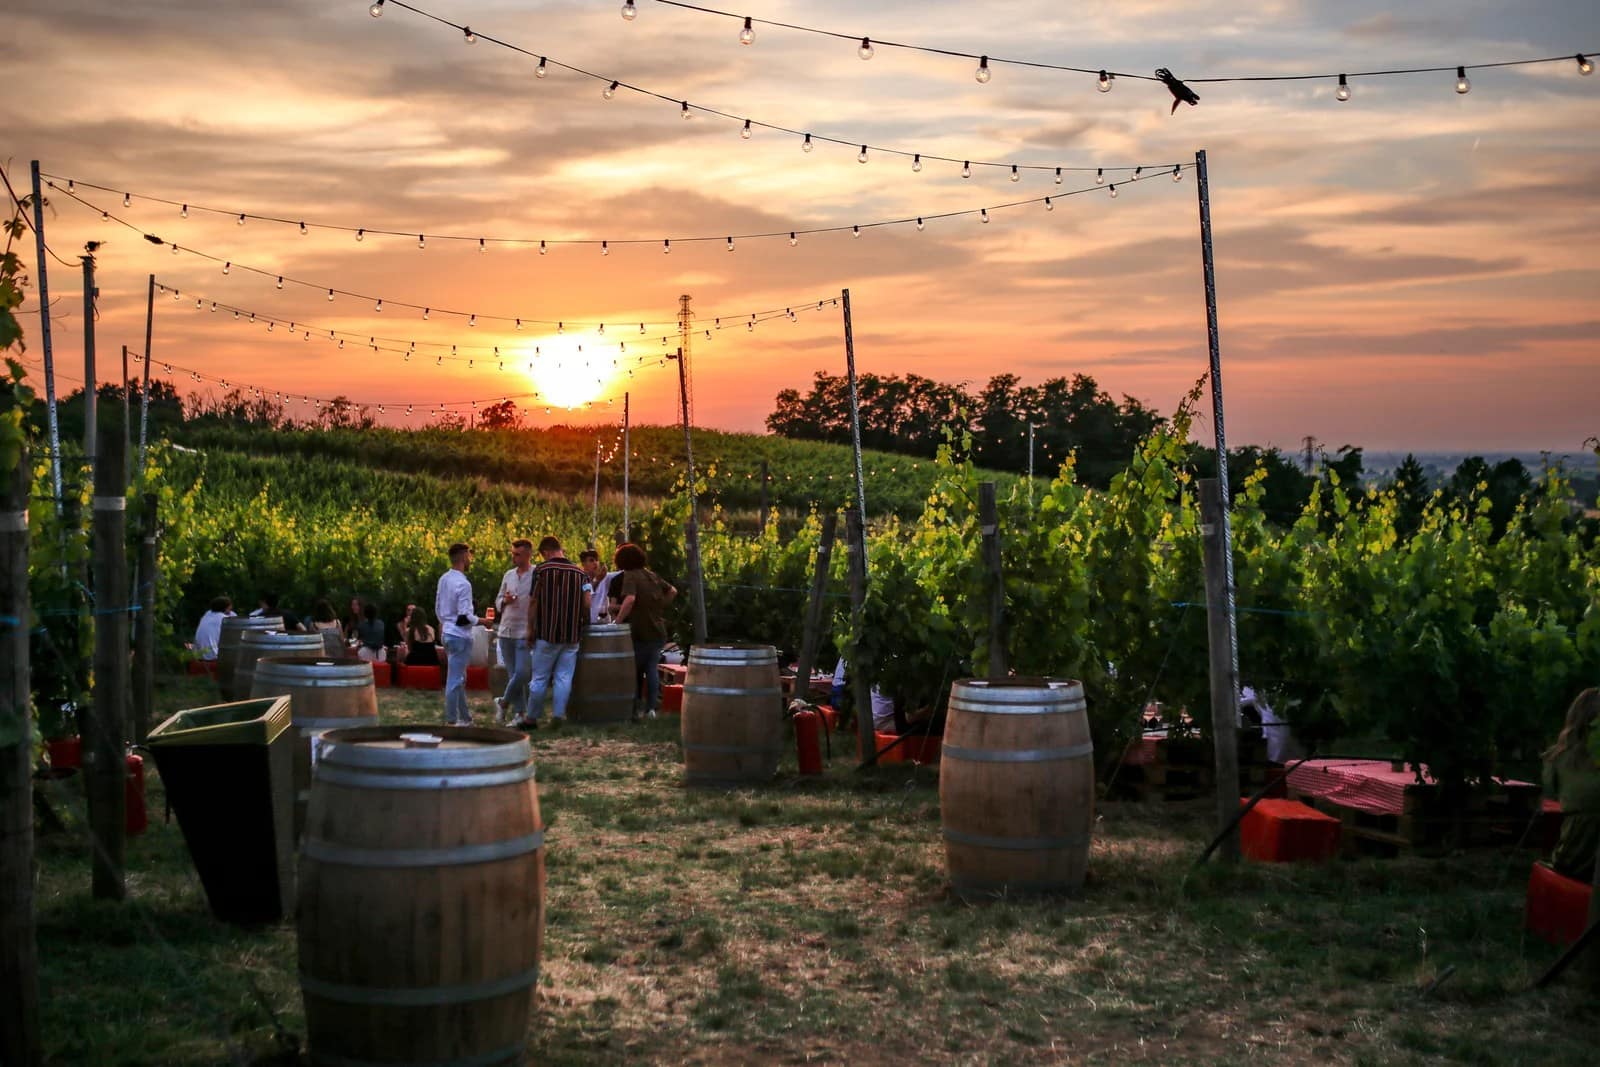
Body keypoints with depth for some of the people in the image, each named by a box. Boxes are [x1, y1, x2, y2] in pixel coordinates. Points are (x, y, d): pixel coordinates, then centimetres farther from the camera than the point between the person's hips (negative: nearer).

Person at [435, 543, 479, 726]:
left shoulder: (443, 579, 7)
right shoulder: (463, 584, -19)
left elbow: (438, 608, 16)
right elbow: (464, 618, -21)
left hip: (448, 633, 9)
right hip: (460, 636, -9)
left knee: (459, 678, 17)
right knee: (455, 680, -3)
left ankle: (465, 717, 25)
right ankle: (451, 721, 1)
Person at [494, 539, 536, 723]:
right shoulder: (508, 575, 13)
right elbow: (498, 602, 20)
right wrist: (504, 601, -4)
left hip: (525, 633, -6)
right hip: (506, 631, 6)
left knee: (522, 673, -10)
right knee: (512, 674, 7)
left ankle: (503, 702, 11)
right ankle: (519, 712, 13)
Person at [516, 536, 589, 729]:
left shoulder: (542, 570, -4)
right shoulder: (580, 572, 5)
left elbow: (533, 601, -4)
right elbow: (587, 603, 0)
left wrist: (530, 629, 3)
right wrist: (580, 620, 16)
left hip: (547, 633, -2)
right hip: (572, 634, 2)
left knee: (539, 678, 5)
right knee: (564, 677, 6)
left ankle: (532, 718, 11)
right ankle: (558, 715, 0)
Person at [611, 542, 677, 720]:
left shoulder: (630, 576, -12)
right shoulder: (652, 575, 10)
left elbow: (630, 599, -28)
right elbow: (672, 591, 16)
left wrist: (618, 620, -21)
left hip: (641, 632, -6)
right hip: (658, 631, 6)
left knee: (635, 671, 7)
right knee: (652, 668, 11)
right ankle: (651, 708, 7)